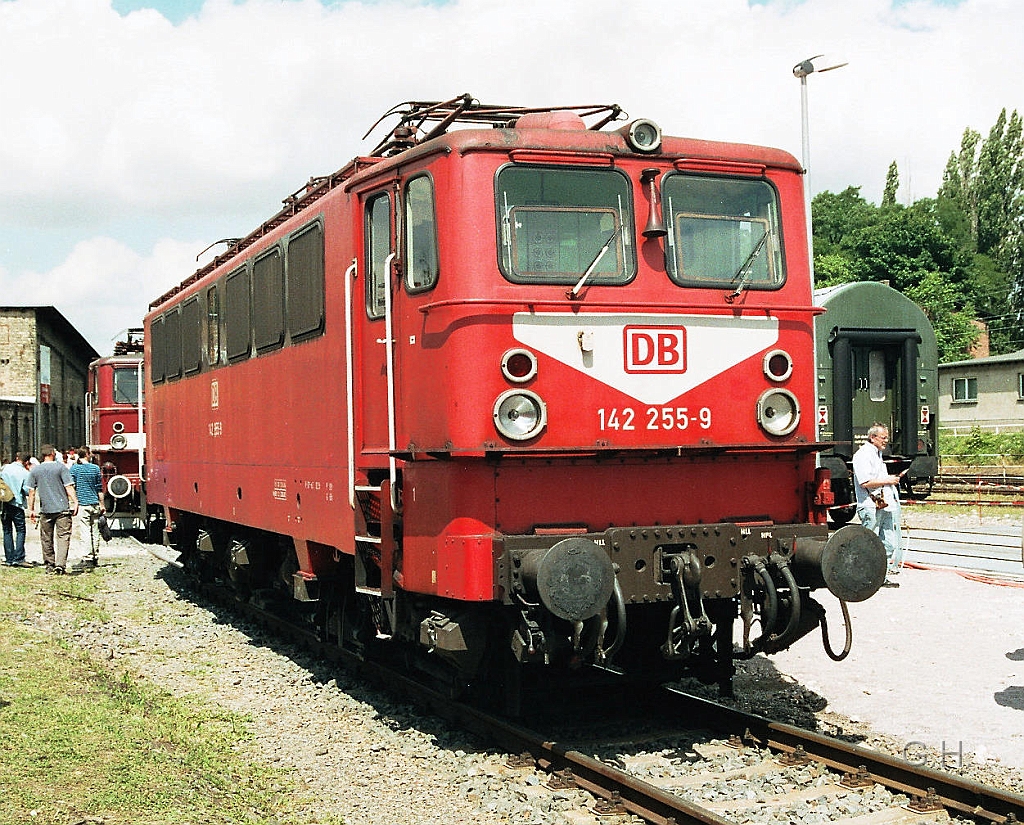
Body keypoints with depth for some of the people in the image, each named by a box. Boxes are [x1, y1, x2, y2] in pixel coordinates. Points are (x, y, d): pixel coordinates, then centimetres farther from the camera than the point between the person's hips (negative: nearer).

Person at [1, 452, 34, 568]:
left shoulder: (4, 468, 3)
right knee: (20, 530, 0)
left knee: (7, 531, 9)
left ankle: (9, 559, 8)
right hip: (17, 504, -4)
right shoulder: (25, 473, -8)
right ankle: (19, 558, -10)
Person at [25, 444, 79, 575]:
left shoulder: (35, 470, 7)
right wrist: (75, 502, -6)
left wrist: (30, 509, 14)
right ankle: (61, 564, -16)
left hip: (45, 510, 3)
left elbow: (31, 491, 8)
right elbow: (69, 487, -8)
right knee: (63, 536, -3)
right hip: (62, 508, -3)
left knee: (46, 539, 12)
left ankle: (50, 566, 17)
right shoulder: (61, 467, -2)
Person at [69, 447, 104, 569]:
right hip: (94, 504, 3)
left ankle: (88, 558, -7)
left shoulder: (73, 469, -3)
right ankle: (95, 557, 17)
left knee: (84, 531, -3)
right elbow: (100, 489, 8)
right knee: (94, 531, 11)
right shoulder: (95, 468, 3)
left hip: (82, 504, -3)